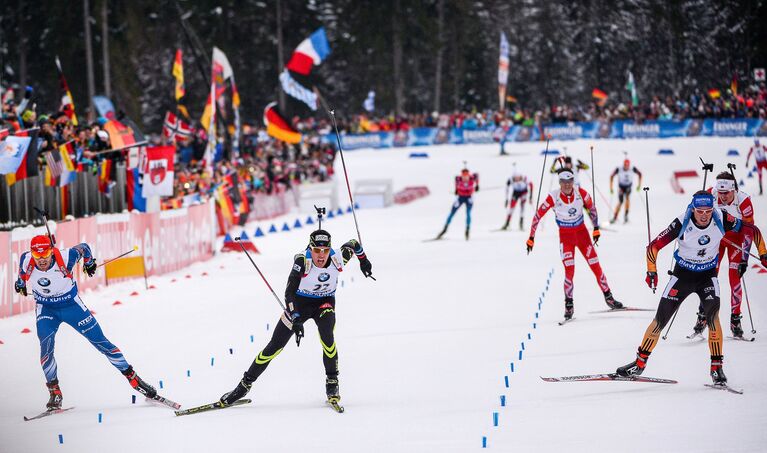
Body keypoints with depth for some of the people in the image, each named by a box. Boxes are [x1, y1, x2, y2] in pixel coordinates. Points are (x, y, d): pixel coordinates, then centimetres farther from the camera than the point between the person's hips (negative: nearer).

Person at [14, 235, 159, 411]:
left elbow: (83, 248, -7)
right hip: (46, 309, 1)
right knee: (46, 346, -20)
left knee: (100, 342, 1)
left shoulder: (65, 258, -29)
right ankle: (54, 392, -10)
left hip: (71, 304, -1)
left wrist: (89, 262, 13)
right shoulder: (26, 261, -22)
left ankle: (132, 377, 9)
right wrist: (21, 282, 24)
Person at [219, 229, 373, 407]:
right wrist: (296, 320, -44)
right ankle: (245, 384, 9)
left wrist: (363, 260, 19)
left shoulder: (337, 259, -24)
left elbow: (353, 244, -1)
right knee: (275, 346, -3)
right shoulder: (302, 261, -31)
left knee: (326, 336, -29)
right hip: (300, 302, -1)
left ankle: (332, 381, -11)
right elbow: (289, 292, -33)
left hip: (325, 302, 1)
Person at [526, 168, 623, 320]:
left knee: (595, 266, 2)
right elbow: (538, 215, -10)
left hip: (582, 232, 2)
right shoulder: (553, 197, -19)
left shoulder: (580, 193, -14)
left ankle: (608, 297, 15)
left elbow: (591, 208, 4)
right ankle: (569, 305, -1)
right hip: (565, 235, -2)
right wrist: (531, 238, -7)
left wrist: (596, 228, 6)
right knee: (569, 270, -13)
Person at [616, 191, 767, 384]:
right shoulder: (682, 223, -25)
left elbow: (750, 230, -4)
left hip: (707, 276, 0)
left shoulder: (722, 220, -19)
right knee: (660, 320, -3)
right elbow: (654, 245, -17)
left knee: (712, 316, -23)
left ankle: (717, 367, -15)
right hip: (682, 275, 0)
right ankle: (640, 362, 11)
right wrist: (651, 271, -24)